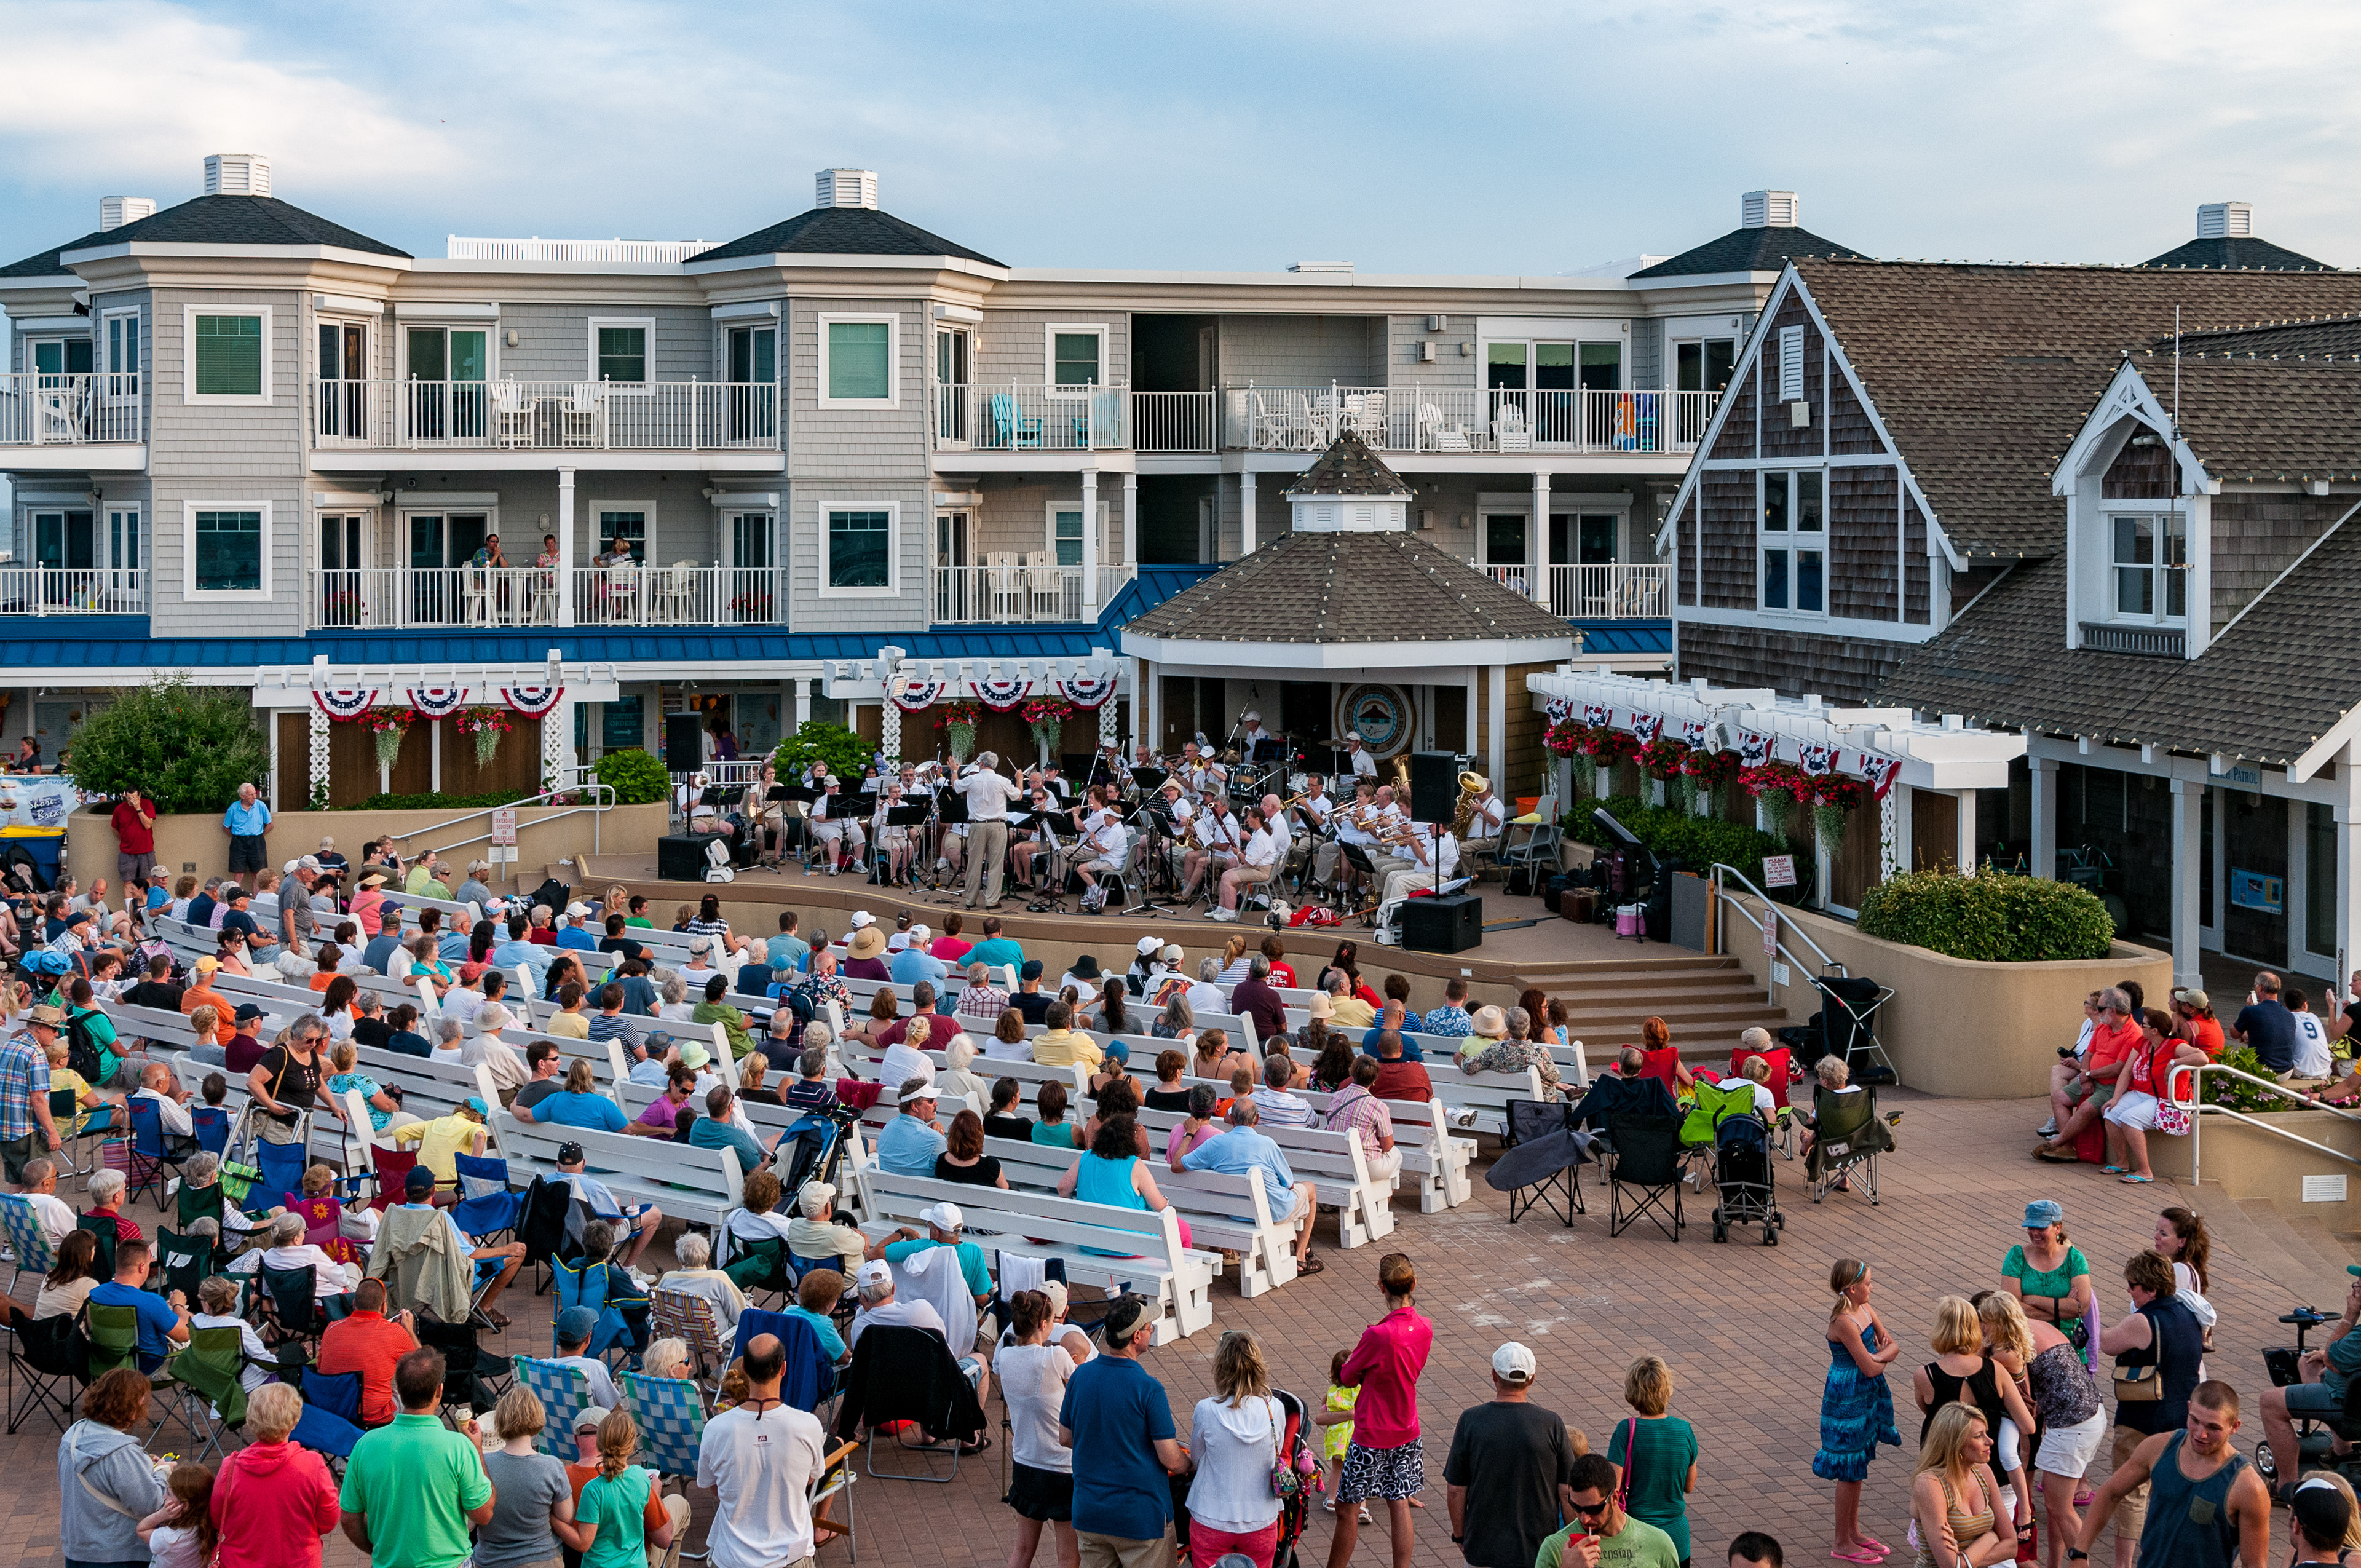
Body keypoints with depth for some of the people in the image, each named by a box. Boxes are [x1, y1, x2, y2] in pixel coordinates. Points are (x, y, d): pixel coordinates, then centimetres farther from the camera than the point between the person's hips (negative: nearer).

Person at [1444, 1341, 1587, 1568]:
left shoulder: (1471, 1420, -10)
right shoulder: (1551, 1424, -10)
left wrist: (1460, 1536, 11)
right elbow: (1568, 1494, -5)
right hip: (1538, 1550, 0)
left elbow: (1455, 1491, -5)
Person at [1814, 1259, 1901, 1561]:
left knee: (1857, 1467, 19)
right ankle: (1842, 1543, 15)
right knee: (1848, 1470, 3)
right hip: (1847, 1400, -9)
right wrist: (1883, 1356, -2)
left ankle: (1854, 1532, 32)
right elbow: (1871, 1368, -23)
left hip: (1867, 1396, 9)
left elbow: (1894, 1346, 6)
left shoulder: (1865, 1310, 2)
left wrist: (1879, 1354, -14)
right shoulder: (1844, 1322, -26)